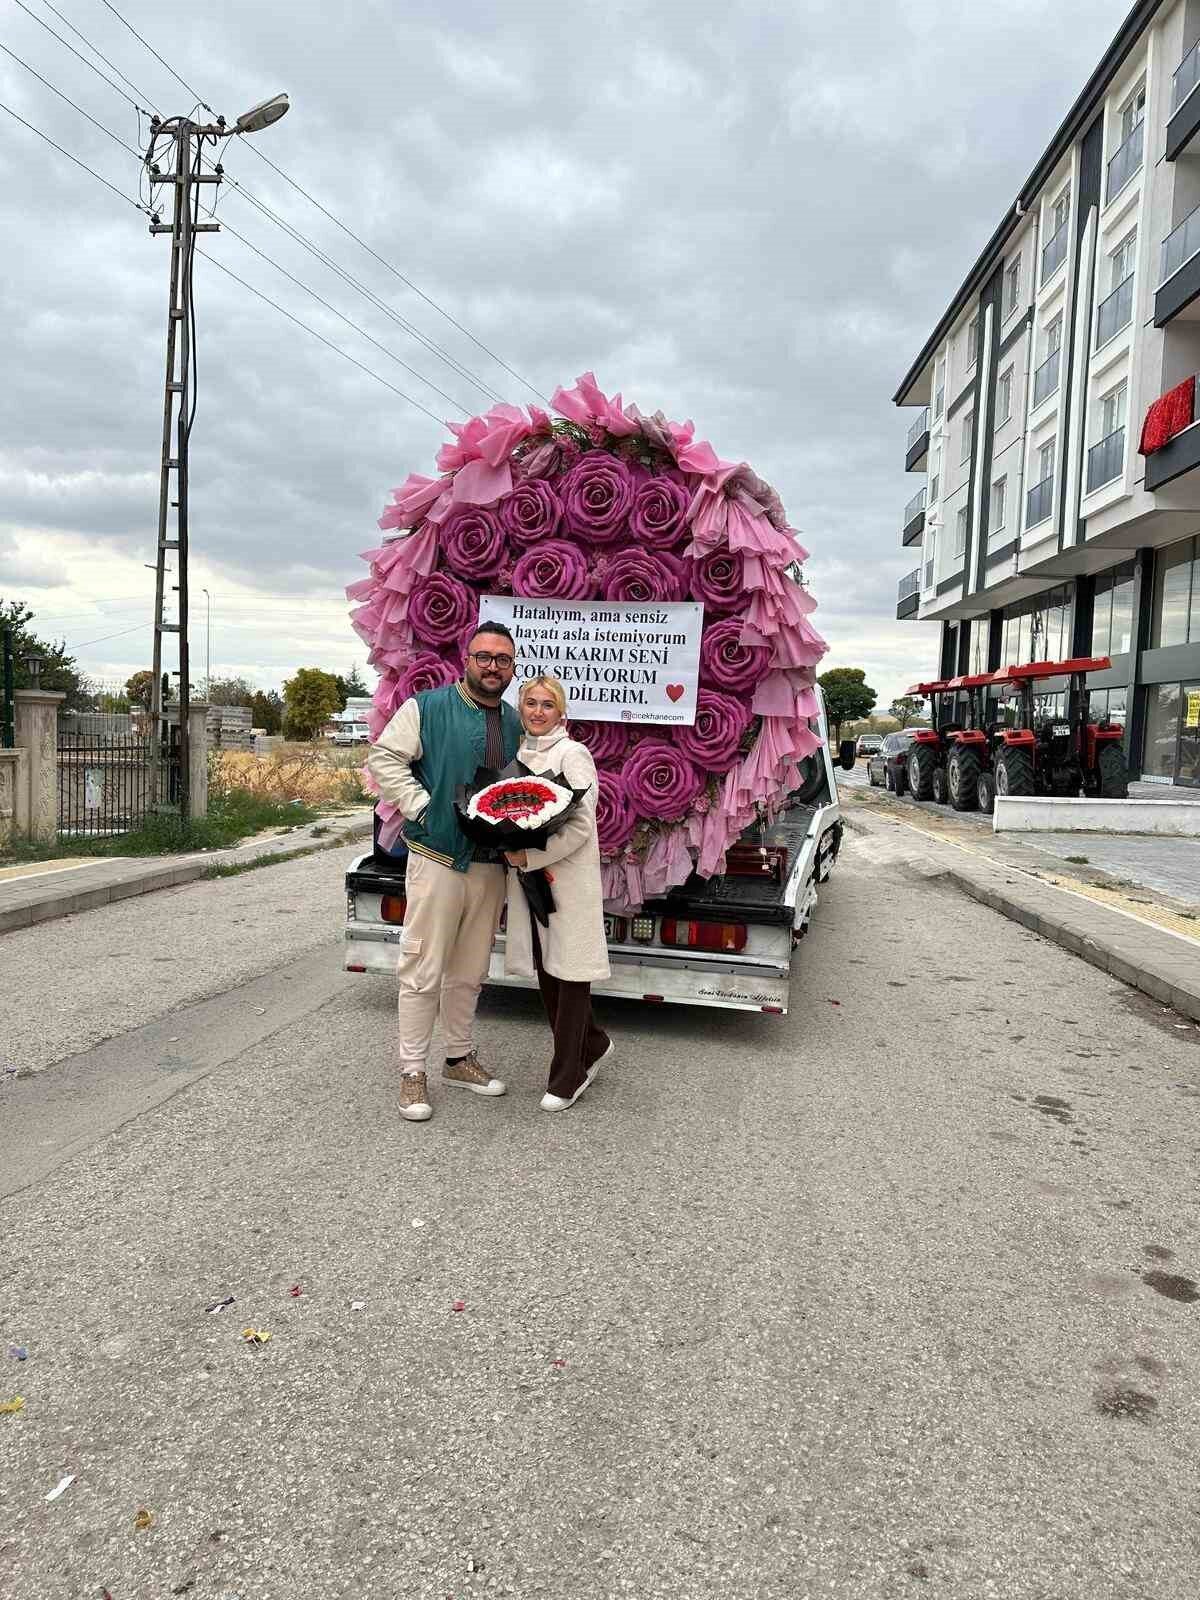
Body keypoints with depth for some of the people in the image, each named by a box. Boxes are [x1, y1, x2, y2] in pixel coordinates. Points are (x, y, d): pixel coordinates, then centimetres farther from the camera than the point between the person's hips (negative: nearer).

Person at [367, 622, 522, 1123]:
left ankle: (459, 1057, 30)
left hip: (491, 867, 6)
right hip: (437, 860, -5)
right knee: (424, 970, -2)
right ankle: (413, 1072, 8)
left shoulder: (516, 724, 13)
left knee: (469, 971, 16)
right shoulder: (427, 707, -4)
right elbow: (384, 758, -7)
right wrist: (423, 807, -14)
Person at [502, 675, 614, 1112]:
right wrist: (513, 853, -1)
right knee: (545, 970, 12)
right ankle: (593, 1045, 33)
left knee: (570, 973, 1)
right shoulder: (516, 755, 12)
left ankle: (567, 1077, 11)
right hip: (527, 878, 7)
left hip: (568, 878, -7)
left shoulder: (573, 755, -7)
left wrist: (530, 857, -17)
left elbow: (580, 825, -14)